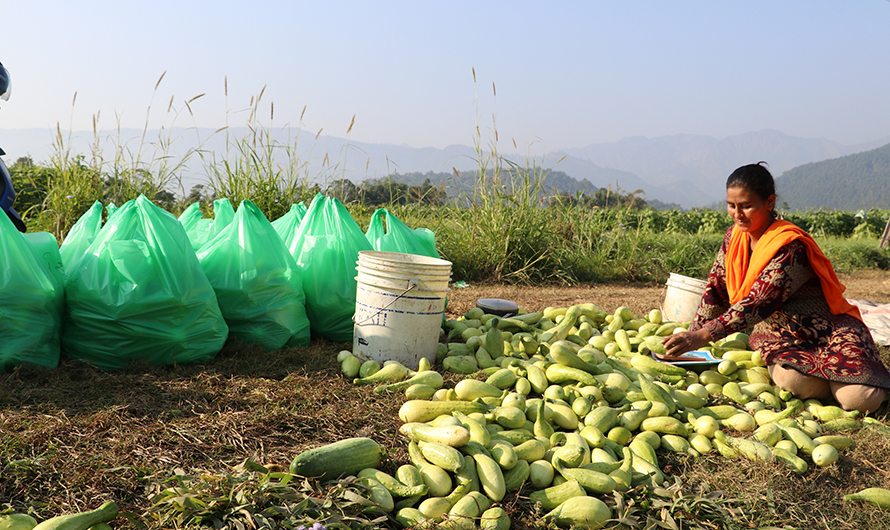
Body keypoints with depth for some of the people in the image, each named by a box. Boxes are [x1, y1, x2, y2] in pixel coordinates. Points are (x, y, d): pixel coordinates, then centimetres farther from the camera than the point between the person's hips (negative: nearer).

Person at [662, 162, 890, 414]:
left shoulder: (791, 247, -24)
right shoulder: (734, 236, 0)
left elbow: (757, 304, -31)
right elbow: (716, 289, 6)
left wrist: (703, 336, -36)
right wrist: (691, 335, -3)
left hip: (829, 331, -4)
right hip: (780, 338, 4)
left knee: (859, 399, -26)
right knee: (792, 380, -31)